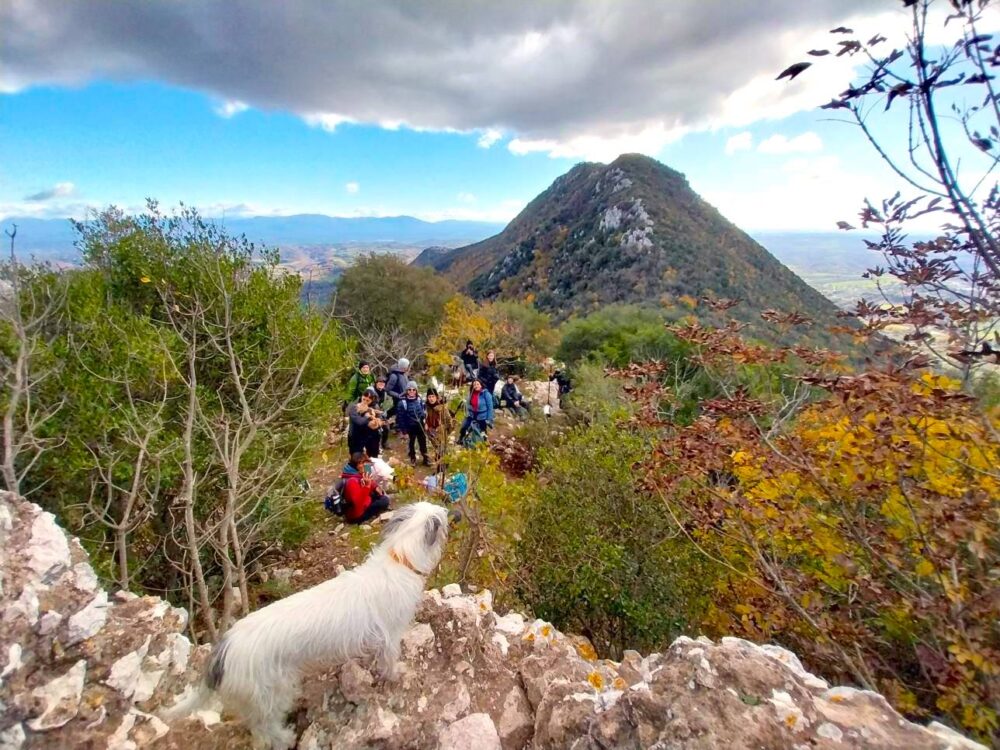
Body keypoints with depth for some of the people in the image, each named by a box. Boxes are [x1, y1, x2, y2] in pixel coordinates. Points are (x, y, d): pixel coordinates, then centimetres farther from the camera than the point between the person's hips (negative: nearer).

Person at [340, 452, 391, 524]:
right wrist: (366, 486, -42)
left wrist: (375, 487, -4)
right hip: (356, 514, -9)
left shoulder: (358, 474, -3)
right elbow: (359, 503, -38)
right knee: (385, 501, -17)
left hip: (362, 503, 9)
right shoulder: (352, 481, -31)